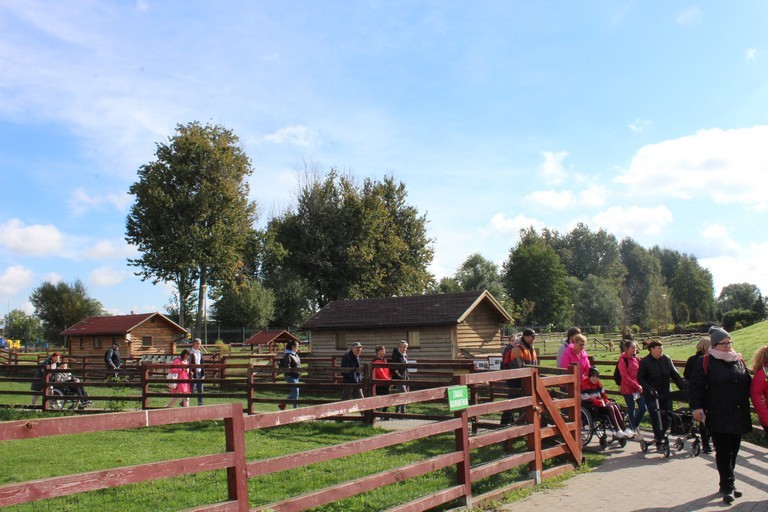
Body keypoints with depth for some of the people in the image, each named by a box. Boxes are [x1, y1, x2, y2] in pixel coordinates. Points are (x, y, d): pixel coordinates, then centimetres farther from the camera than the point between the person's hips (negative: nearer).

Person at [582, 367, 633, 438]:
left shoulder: (598, 383, 15)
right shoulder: (585, 384, -12)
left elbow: (603, 395, 20)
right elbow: (587, 400, -18)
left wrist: (607, 401, -3)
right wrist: (601, 402, -20)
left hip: (600, 403, 8)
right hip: (591, 407, -8)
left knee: (615, 406, -14)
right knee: (610, 408, -26)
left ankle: (624, 429, -16)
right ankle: (617, 432, -27)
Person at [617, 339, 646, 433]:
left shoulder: (637, 359, 10)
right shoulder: (623, 360, -9)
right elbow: (625, 376, -14)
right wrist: (636, 386, -17)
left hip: (638, 388, 6)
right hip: (628, 389, -6)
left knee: (643, 408, 3)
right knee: (631, 409, 3)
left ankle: (634, 425, 24)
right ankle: (632, 429, 17)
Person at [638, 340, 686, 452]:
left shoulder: (666, 359, 2)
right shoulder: (645, 361, -8)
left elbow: (675, 375, 4)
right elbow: (640, 378, -7)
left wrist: (684, 387, -6)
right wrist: (649, 389, -20)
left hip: (665, 393, 4)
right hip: (651, 394, -4)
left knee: (668, 416, 4)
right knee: (656, 418, -8)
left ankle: (659, 436, 24)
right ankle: (659, 442, 0)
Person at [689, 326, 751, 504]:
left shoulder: (739, 360, 12)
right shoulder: (705, 362, -5)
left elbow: (748, 384, 22)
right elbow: (696, 387, -8)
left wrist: (746, 408, 20)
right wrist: (696, 407, -15)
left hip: (738, 417, 6)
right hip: (718, 417, -6)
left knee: (733, 451, 12)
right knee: (723, 452, -4)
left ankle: (727, 484, 24)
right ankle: (728, 486, 2)